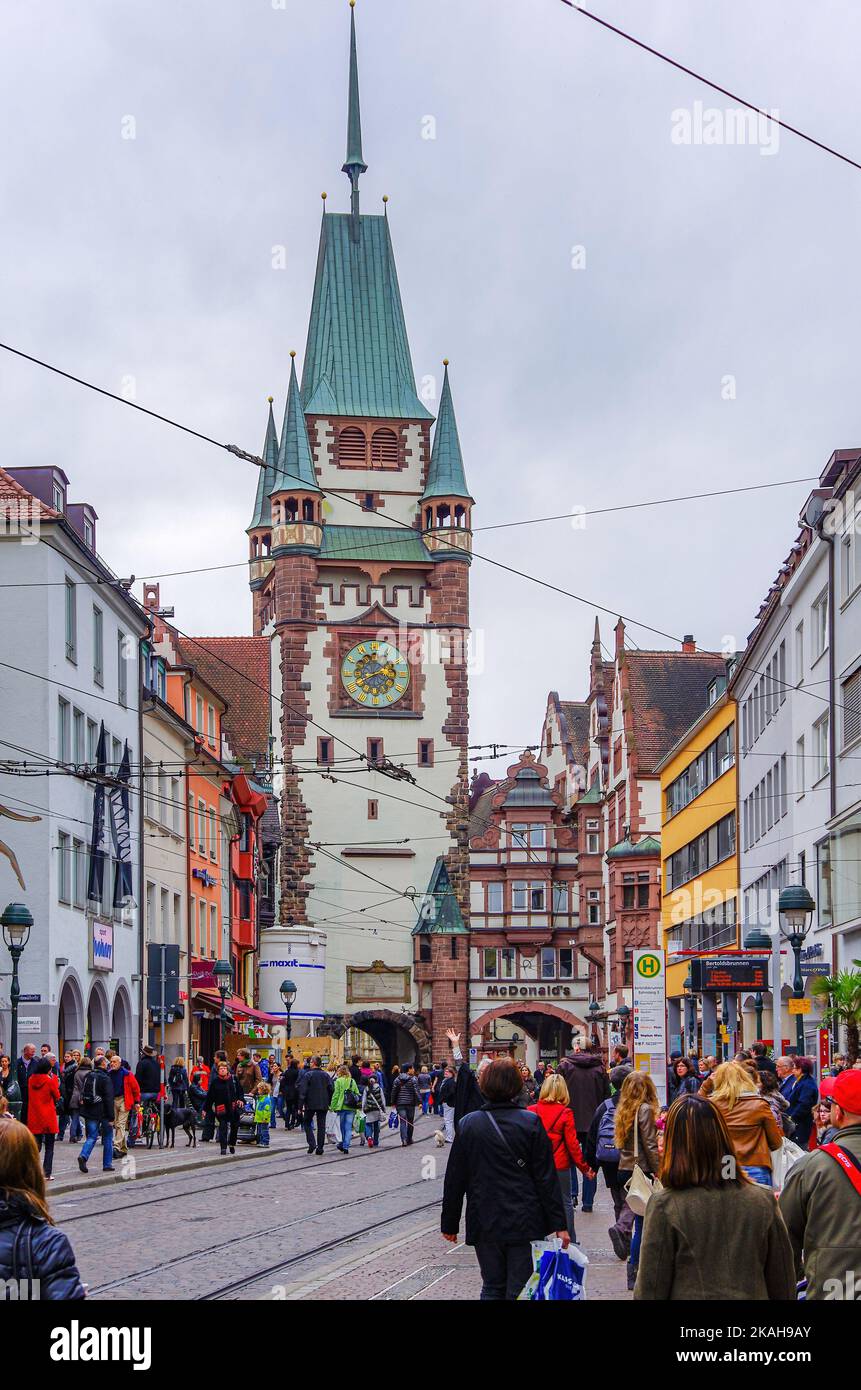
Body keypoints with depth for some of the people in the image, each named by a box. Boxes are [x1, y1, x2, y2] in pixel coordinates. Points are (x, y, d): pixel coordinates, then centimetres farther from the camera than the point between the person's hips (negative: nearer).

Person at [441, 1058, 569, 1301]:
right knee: (520, 1290, 3)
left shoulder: (468, 1124, -1)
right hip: (525, 1224, -2)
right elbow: (546, 1178, -6)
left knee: (492, 1289, 12)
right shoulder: (531, 1122, -6)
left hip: (485, 1224, 2)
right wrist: (559, 1224, -3)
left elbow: (454, 1179, 3)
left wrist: (449, 1223, 12)